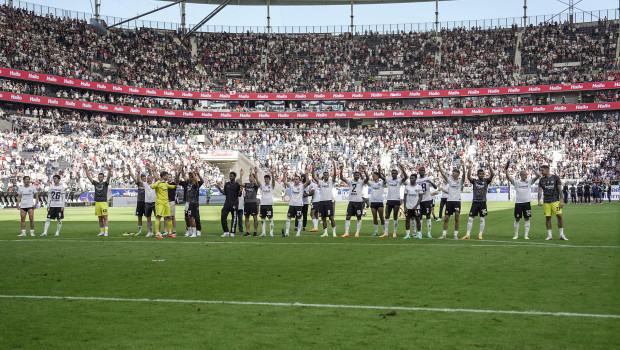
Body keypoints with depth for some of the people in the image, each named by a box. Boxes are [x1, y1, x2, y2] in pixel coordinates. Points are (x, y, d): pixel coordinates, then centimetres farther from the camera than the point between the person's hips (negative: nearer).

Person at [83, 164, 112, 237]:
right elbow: (88, 177, 10)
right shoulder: (96, 183, 11)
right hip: (97, 203, 4)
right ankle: (101, 231, 14)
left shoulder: (105, 184, 1)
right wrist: (86, 169, 3)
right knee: (100, 218, 8)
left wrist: (109, 170, -30)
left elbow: (108, 177, -15)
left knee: (105, 217, -8)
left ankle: (106, 231, -11)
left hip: (104, 203, -4)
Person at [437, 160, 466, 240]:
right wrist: (439, 166, -12)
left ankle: (456, 234, 0)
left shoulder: (460, 181, 3)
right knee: (446, 218, 4)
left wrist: (463, 167, -30)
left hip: (457, 201, -3)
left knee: (456, 217, -7)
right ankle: (444, 234, 10)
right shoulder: (449, 179, 11)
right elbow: (443, 174, 1)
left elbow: (464, 175, -15)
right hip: (449, 200, 3)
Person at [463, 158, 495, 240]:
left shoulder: (486, 181, 3)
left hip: (483, 202, 0)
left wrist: (489, 165, -21)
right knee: (470, 218, -1)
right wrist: (469, 168, -23)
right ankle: (467, 234, 3)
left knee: (482, 219, 2)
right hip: (475, 202, 0)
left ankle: (480, 234, 11)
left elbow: (492, 175, -11)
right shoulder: (474, 181, 5)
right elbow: (468, 177, -12)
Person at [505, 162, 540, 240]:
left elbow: (538, 176, -2)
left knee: (527, 219, 2)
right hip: (518, 203, -1)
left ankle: (526, 235, 7)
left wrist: (533, 169, -12)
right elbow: (508, 177, -9)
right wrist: (506, 169, -20)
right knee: (517, 219, 5)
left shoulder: (529, 181, 4)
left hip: (527, 203, 1)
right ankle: (516, 235, 13)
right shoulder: (516, 182, 0)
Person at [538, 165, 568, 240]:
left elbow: (560, 189, -2)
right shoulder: (542, 180, 8)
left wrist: (561, 201, -8)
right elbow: (540, 190, 6)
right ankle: (549, 235, 11)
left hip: (555, 201, -3)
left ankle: (561, 234, -2)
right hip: (546, 202, 3)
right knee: (547, 218, 1)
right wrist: (539, 200, -9)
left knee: (559, 216, -11)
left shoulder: (555, 177, 0)